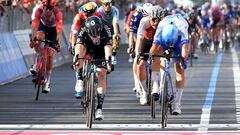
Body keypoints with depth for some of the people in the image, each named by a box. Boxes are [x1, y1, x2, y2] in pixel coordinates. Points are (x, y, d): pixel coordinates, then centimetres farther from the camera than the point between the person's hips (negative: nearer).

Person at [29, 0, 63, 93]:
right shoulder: (39, 11, -31)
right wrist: (32, 39, -45)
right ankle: (35, 64, -23)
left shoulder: (58, 13, -34)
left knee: (50, 55, -8)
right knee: (39, 38, -35)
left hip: (53, 30, -1)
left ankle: (47, 83, -1)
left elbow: (59, 30, -38)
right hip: (43, 26, 1)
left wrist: (58, 43, -48)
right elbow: (34, 26, -35)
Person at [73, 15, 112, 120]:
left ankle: (99, 107, -14)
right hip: (87, 48, 2)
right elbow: (78, 45, -43)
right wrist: (76, 57, -60)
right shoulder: (83, 31, -32)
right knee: (80, 47, -31)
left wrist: (108, 60, -60)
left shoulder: (105, 30, -35)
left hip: (100, 52, -2)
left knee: (101, 74, -15)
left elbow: (108, 46, -45)